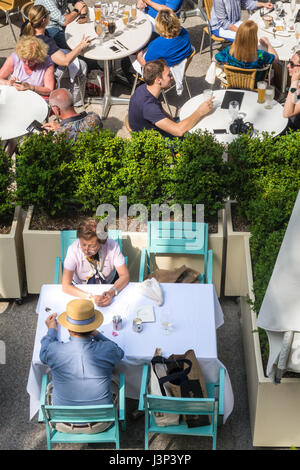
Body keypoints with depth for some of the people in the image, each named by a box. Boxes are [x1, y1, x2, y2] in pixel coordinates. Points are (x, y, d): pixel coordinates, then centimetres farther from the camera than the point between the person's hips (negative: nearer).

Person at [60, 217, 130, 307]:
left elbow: (124, 275, -16)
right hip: (81, 290, -2)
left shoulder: (112, 246, -25)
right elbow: (66, 286, -27)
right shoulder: (74, 249, -27)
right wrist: (91, 297, -39)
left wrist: (111, 292, -36)